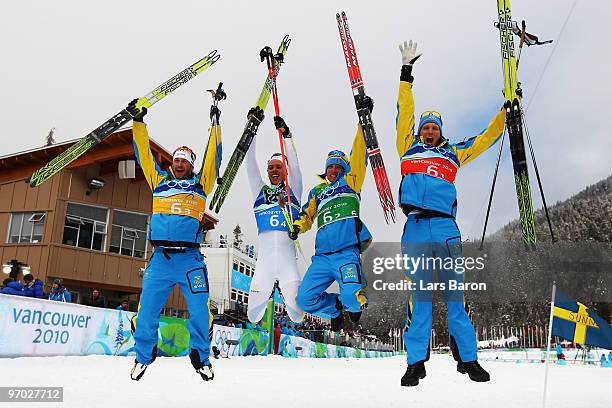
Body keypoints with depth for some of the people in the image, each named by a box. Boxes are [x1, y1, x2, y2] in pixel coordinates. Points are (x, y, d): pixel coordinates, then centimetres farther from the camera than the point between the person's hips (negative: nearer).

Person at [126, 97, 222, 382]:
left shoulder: (200, 183, 15)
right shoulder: (160, 180, 20)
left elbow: (213, 156, 12)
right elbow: (144, 154, 21)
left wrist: (215, 124, 12)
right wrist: (138, 122, 18)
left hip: (190, 258, -1)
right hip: (160, 258, 1)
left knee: (200, 310, -5)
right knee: (146, 311, 0)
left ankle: (200, 356, 13)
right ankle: (144, 355, 21)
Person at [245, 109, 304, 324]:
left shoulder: (293, 191, 15)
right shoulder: (259, 191, 17)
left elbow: (294, 164, 3)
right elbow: (251, 164, 10)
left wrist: (286, 135, -3)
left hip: (288, 260, -1)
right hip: (264, 260, 1)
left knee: (297, 311, -5)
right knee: (253, 314, -2)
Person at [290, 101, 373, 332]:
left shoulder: (350, 182, 14)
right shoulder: (317, 192, 25)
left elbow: (358, 154, 4)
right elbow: (307, 216, 24)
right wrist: (297, 226, 0)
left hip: (347, 253, -4)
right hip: (322, 256, 5)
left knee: (351, 297, -24)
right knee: (305, 299, -4)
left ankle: (355, 303, 13)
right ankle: (335, 308, 25)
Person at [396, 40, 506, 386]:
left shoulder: (452, 155, 23)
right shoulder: (409, 149, 19)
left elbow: (485, 139, 30)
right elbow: (405, 111, 19)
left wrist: (507, 112, 29)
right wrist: (407, 71, 20)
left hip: (447, 229, 2)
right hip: (416, 229, -1)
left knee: (456, 295, 1)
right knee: (419, 297, -2)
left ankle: (468, 359, 7)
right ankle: (417, 363, 3)